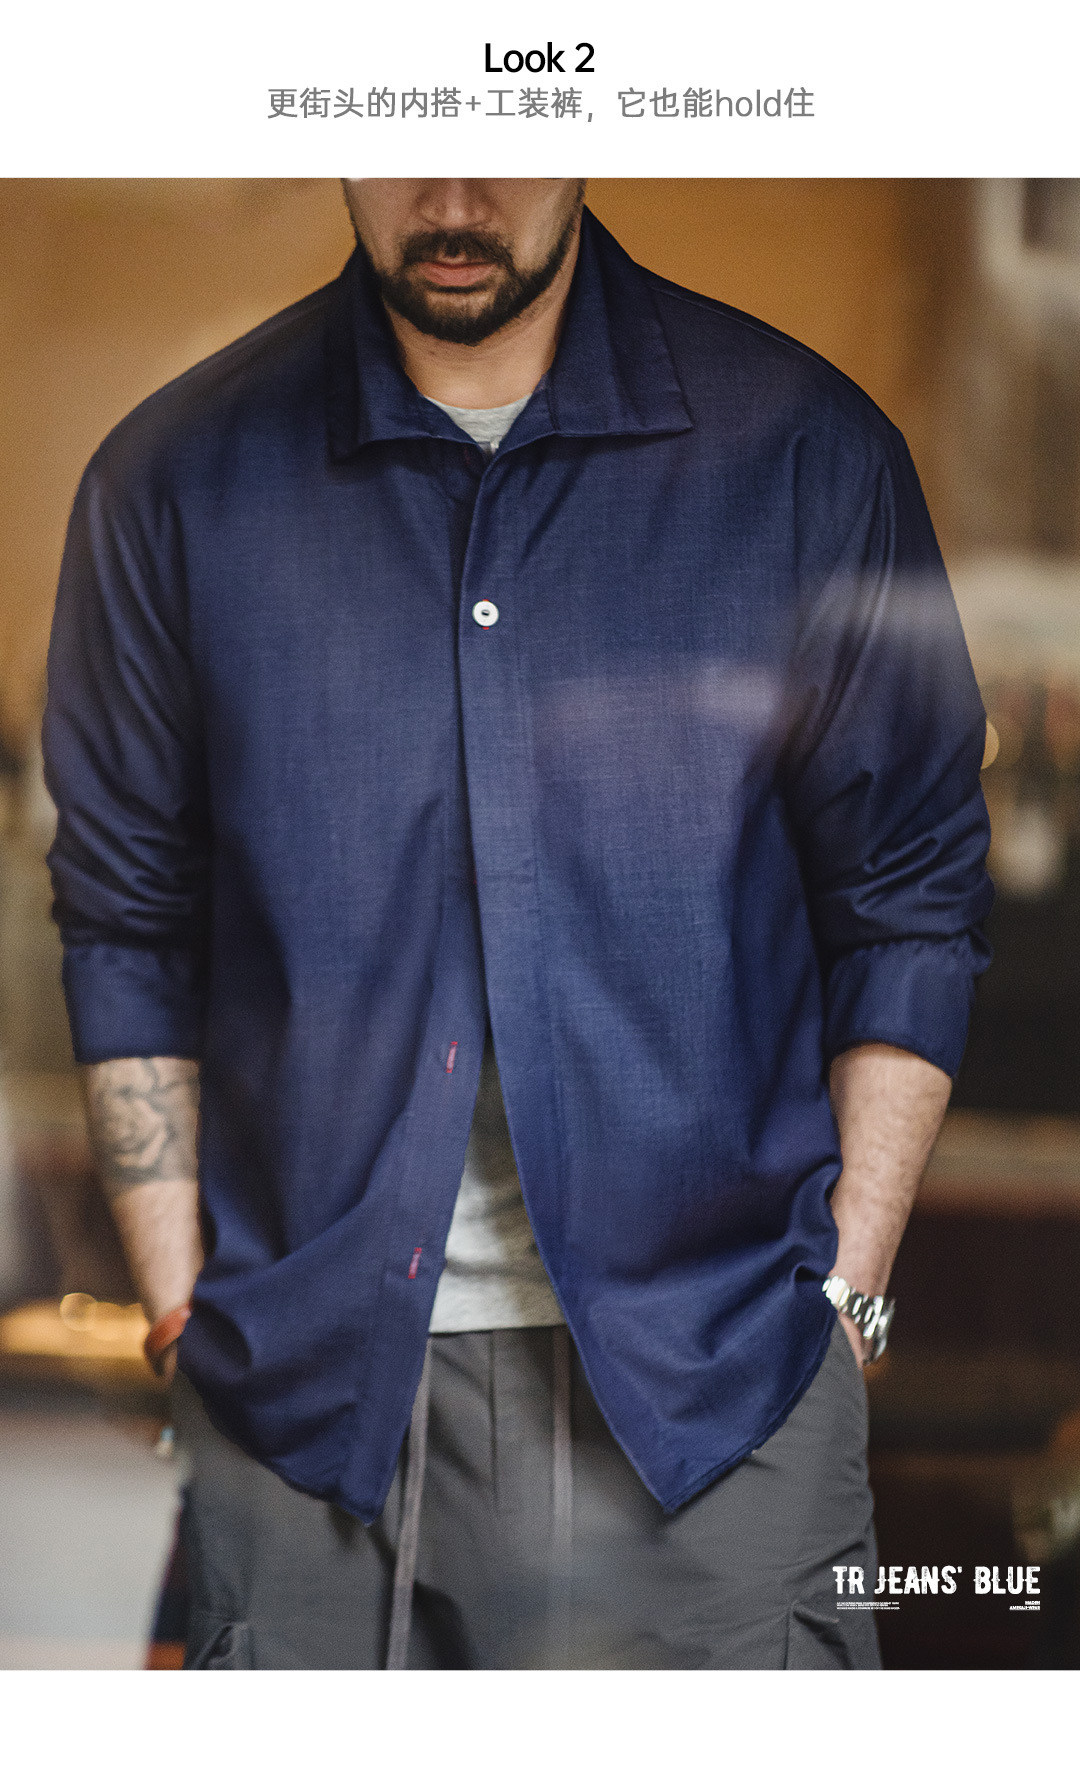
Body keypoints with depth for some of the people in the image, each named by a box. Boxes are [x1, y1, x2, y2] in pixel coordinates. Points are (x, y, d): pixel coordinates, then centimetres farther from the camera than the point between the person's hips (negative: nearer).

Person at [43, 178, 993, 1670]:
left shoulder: (804, 450, 0)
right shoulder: (177, 482, 2)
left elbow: (911, 911, 4)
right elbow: (127, 934, 7)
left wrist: (837, 1294, -1)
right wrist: (186, 1317, 3)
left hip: (708, 1378, 0)